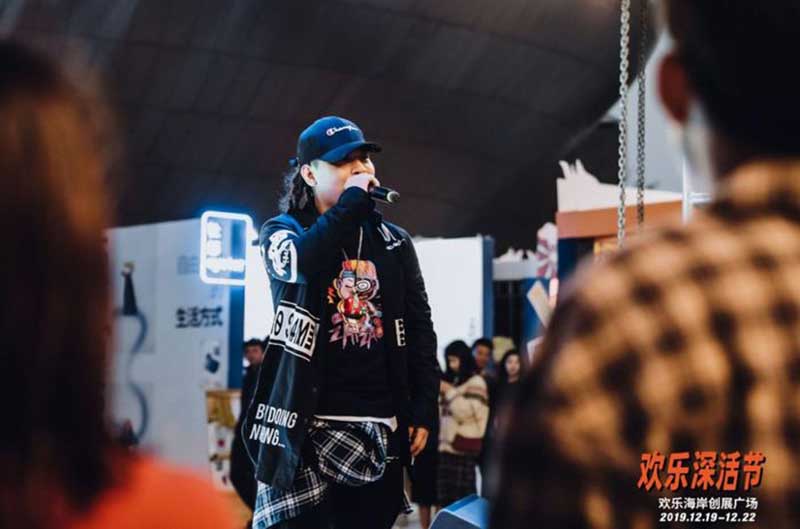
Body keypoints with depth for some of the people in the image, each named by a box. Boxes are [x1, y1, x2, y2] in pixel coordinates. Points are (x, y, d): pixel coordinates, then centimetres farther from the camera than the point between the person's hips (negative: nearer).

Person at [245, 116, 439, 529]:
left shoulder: (394, 242, 13)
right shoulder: (282, 232, 4)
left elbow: (419, 329, 12)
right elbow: (301, 262, -22)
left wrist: (424, 410, 3)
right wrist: (353, 199, -14)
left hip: (377, 425, 3)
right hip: (305, 422, -3)